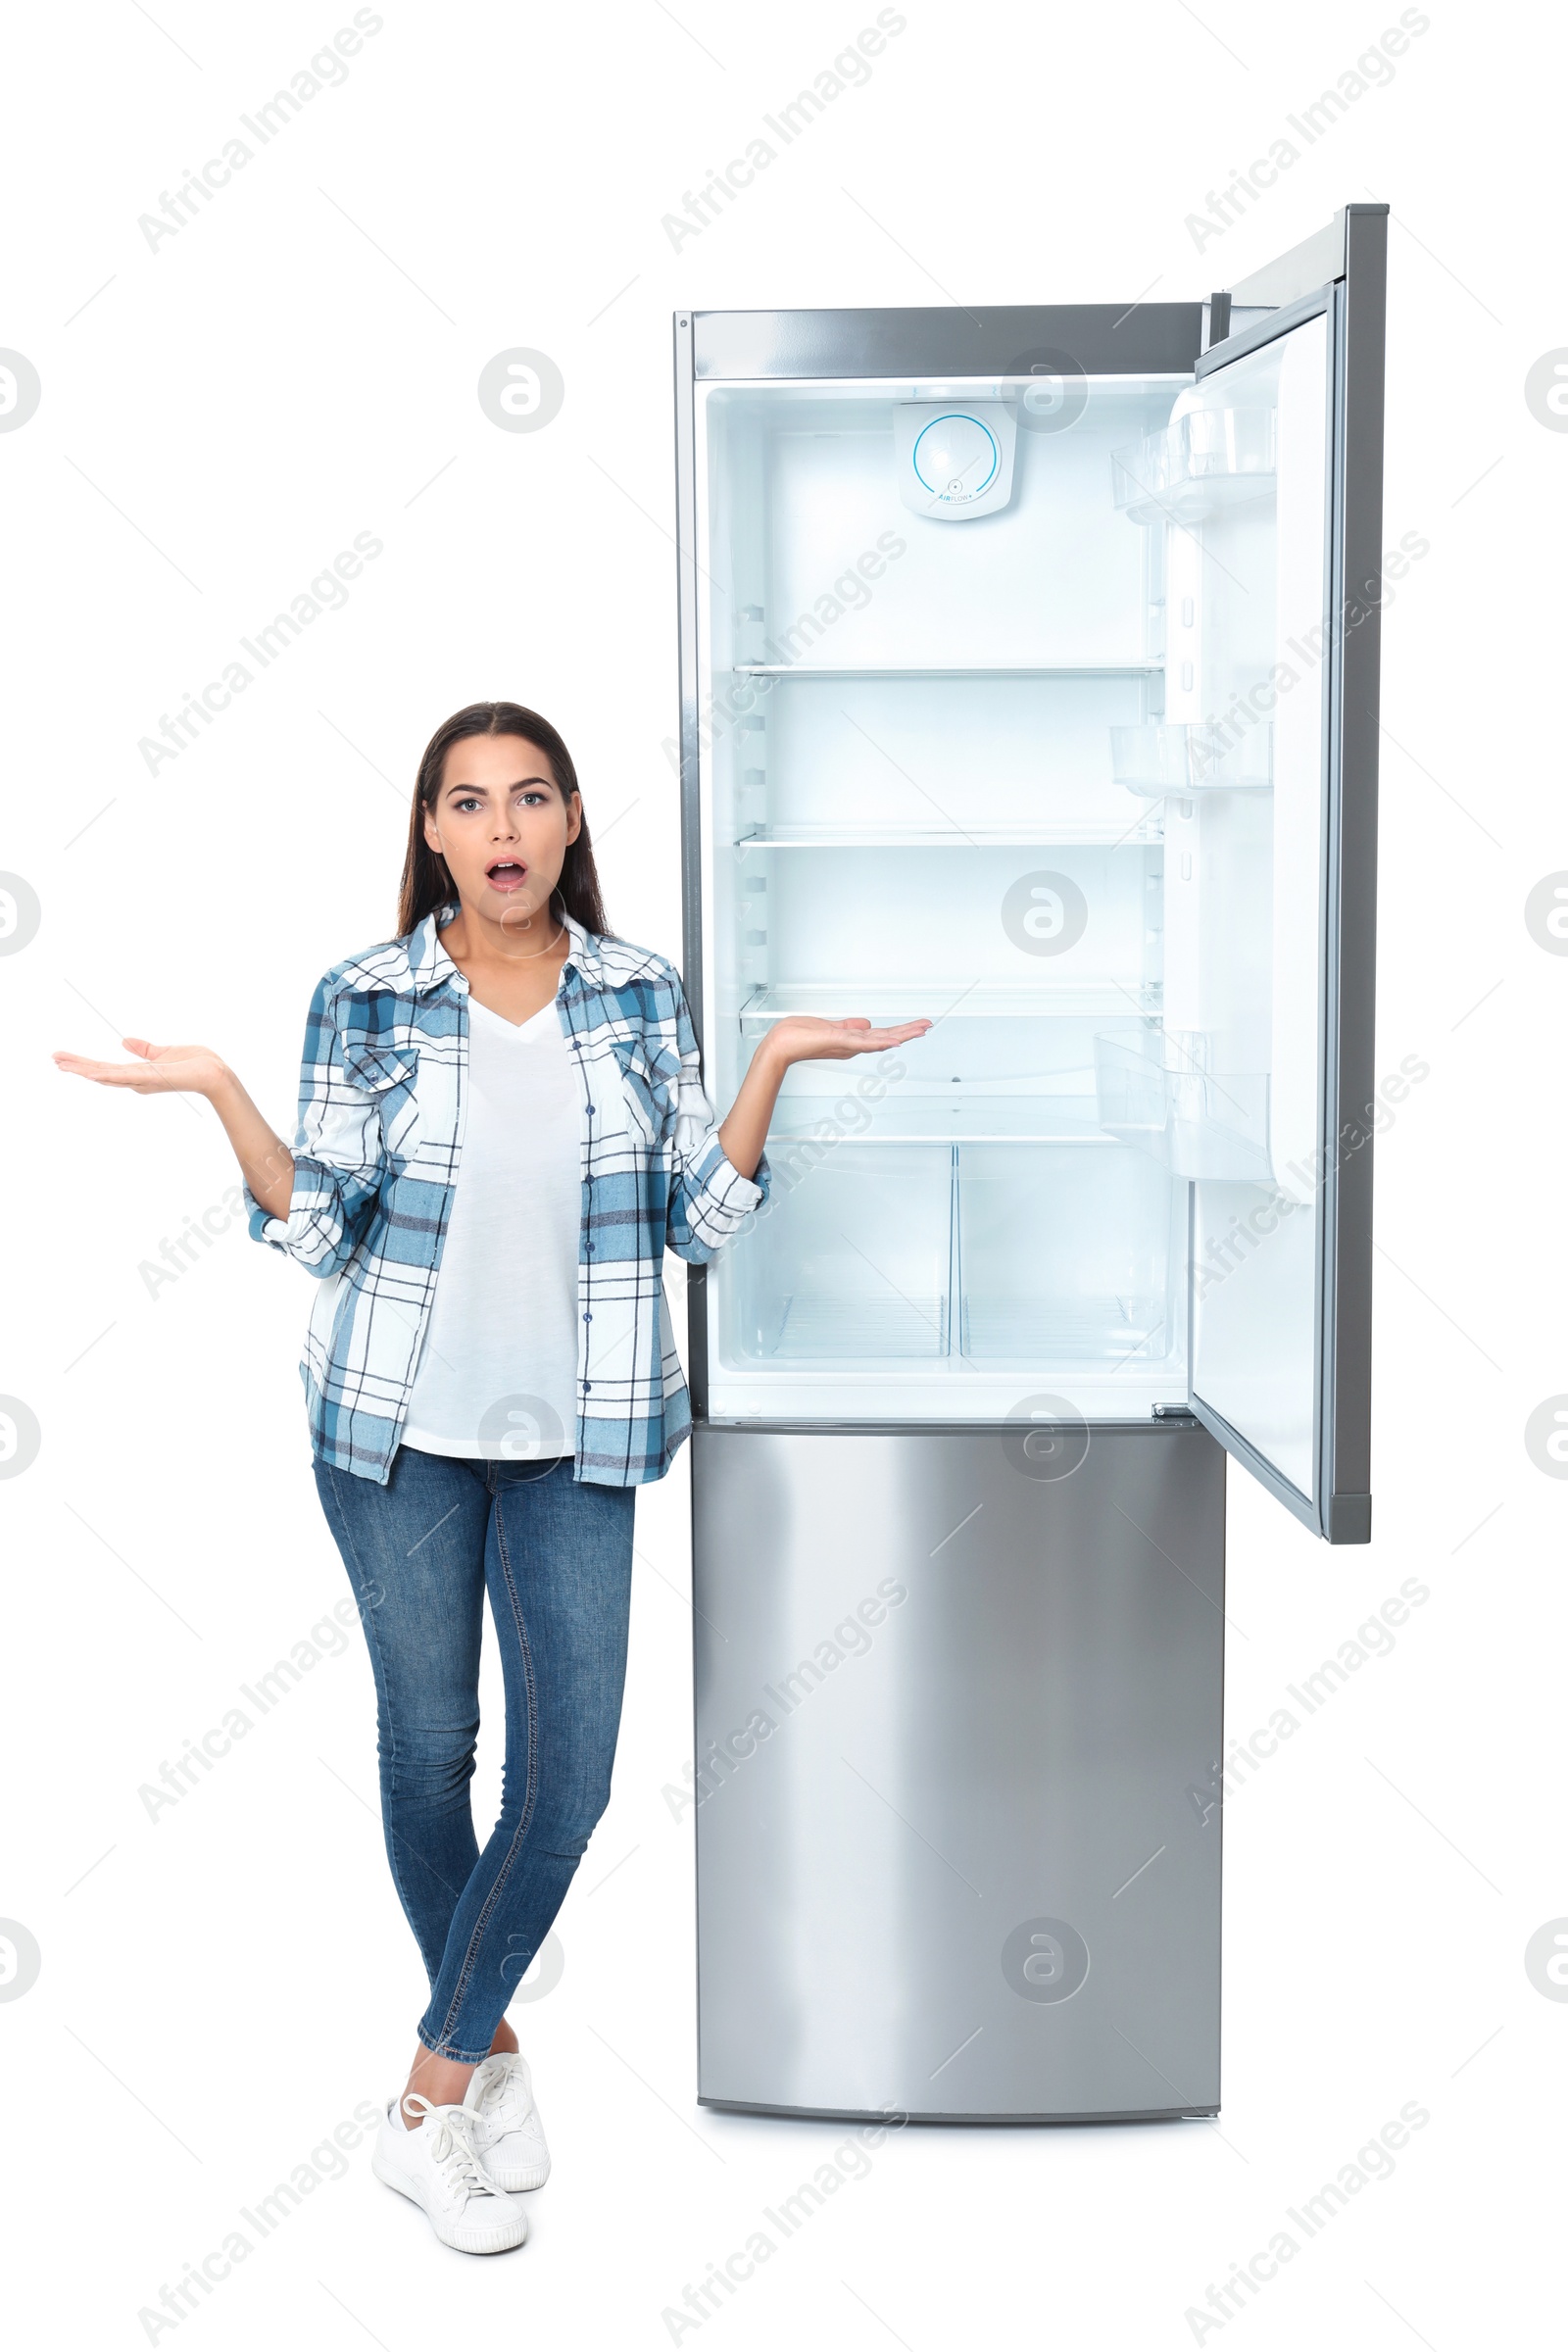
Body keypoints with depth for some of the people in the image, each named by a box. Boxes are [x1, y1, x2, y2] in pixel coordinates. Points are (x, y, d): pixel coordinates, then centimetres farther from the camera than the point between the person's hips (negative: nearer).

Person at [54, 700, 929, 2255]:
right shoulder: (364, 1000, -3)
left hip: (572, 1434, 1)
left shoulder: (642, 996, 1)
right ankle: (486, 2054, 31)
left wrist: (775, 1062, -9)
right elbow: (321, 1236, -3)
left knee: (569, 1769, -2)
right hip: (399, 1426, -1)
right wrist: (218, 1094, -15)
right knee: (427, 1749, 9)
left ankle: (430, 2100, 13)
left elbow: (700, 1218, 0)